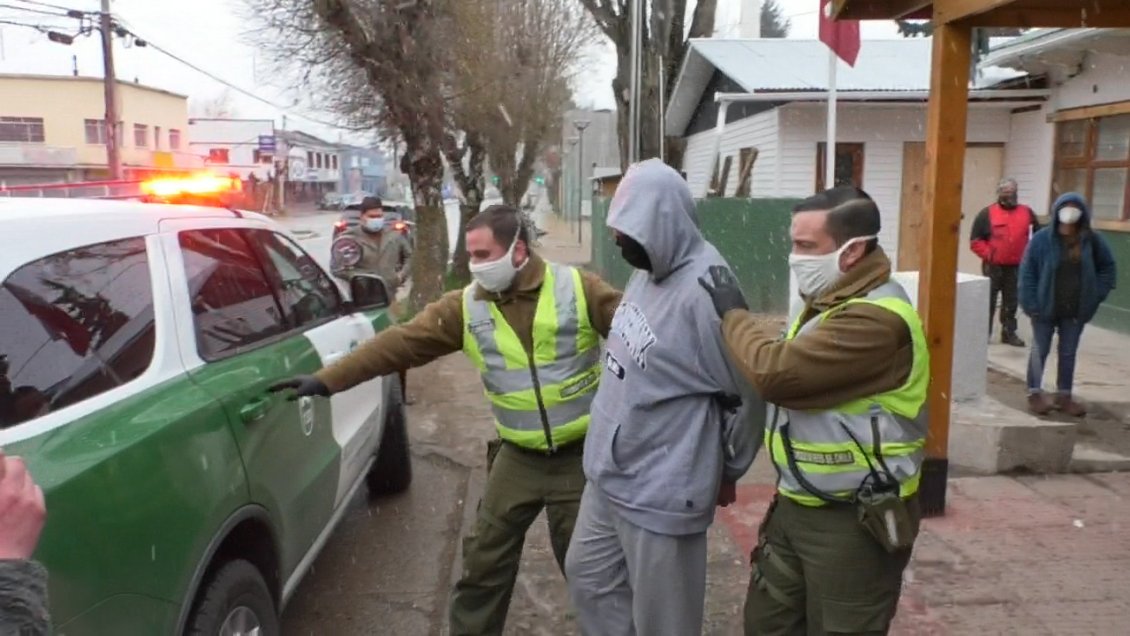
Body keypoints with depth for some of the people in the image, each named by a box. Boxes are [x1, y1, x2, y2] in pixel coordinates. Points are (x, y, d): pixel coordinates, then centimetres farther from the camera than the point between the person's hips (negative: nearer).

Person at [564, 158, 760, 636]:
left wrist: (728, 471, -4)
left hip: (662, 490, -9)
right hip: (608, 475, 9)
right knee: (588, 577, 23)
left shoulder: (704, 291, -26)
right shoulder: (647, 272, 2)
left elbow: (747, 394, -19)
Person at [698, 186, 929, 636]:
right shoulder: (829, 301, 9)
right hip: (796, 506, 9)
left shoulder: (878, 318, -25)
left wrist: (733, 315, -16)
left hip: (854, 521, -9)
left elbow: (778, 372, -30)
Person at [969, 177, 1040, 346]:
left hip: (1015, 267, 3)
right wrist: (988, 255, -14)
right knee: (988, 301, 3)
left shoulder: (1027, 213, 5)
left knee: (1011, 302, 11)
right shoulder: (987, 214, -6)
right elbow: (975, 241, -7)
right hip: (993, 267, -3)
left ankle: (1009, 333, 20)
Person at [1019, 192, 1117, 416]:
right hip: (1045, 307, -2)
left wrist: (1097, 295, -2)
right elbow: (1027, 272, -8)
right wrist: (1030, 303, -13)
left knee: (1069, 353, 12)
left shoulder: (1092, 240, -3)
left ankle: (1064, 395, 23)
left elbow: (1107, 268, 9)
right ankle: (1035, 393, 19)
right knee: (1040, 351, 8)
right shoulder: (1043, 238, -10)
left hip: (1076, 310, 3)